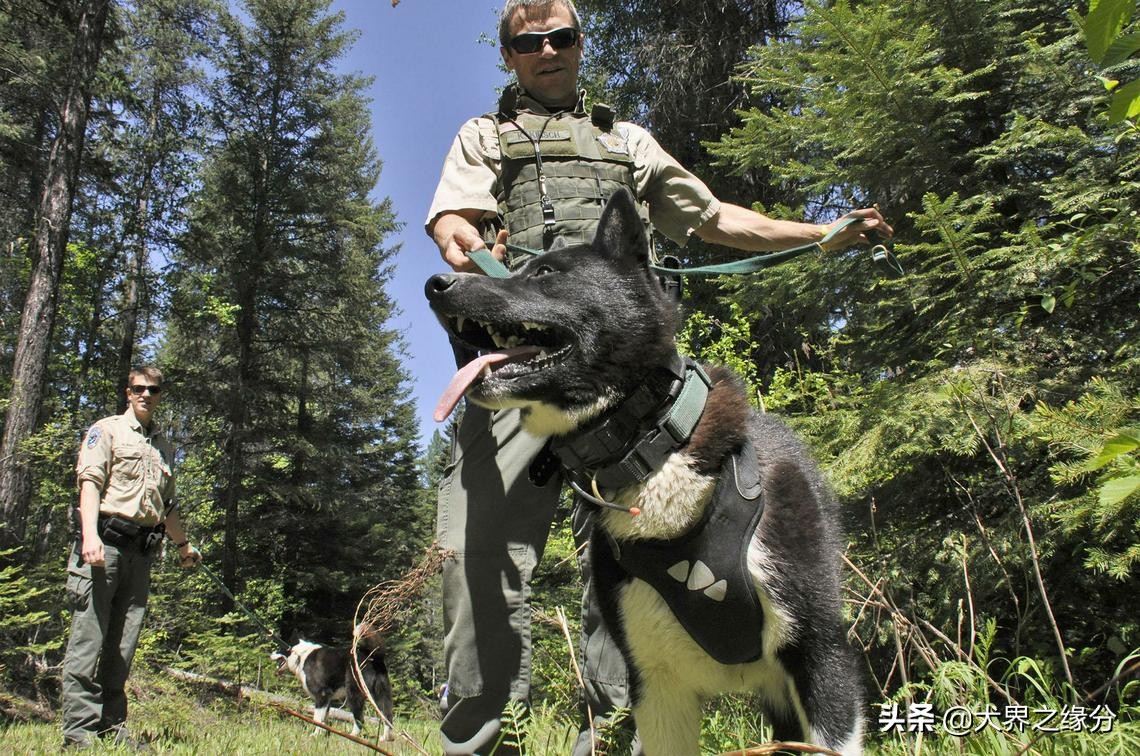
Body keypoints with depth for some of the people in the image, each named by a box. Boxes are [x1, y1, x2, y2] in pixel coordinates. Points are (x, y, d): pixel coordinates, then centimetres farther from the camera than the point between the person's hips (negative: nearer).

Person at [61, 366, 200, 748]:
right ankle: (79, 730, -4)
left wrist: (183, 544, 36)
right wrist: (90, 535, -22)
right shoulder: (107, 429, 5)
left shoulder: (164, 445, 22)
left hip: (141, 550, 6)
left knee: (122, 645, 6)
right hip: (105, 541, -6)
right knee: (89, 638, -6)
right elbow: (89, 481, -9)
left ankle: (113, 727, 10)